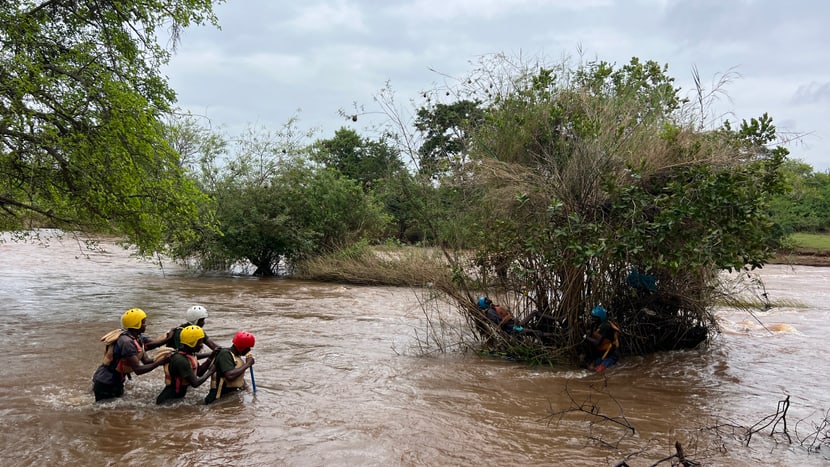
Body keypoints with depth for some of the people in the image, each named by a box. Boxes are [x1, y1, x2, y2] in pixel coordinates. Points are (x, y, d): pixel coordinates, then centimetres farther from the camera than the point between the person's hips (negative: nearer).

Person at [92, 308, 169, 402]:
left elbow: (146, 361, -4)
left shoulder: (138, 337, 2)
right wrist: (160, 362, -30)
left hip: (116, 382, 9)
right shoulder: (126, 342, -28)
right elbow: (138, 370, -30)